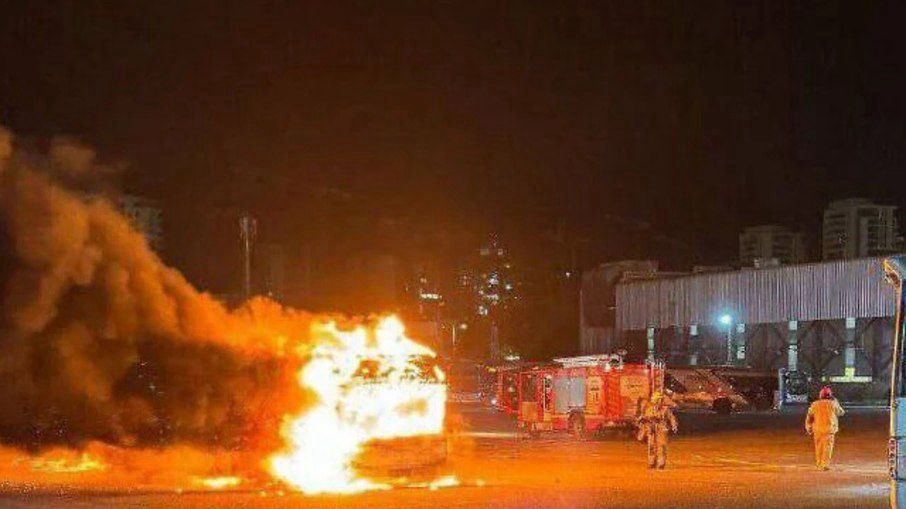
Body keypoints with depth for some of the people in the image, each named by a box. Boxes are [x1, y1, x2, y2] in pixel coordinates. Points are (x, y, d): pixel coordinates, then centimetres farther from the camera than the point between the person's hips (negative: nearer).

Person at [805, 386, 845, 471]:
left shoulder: (815, 404, 3)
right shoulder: (833, 404, -3)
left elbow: (809, 417, 5)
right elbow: (841, 412, 14)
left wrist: (808, 428, 15)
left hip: (817, 429, 3)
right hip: (829, 428, -3)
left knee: (819, 447, 14)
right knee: (827, 447, -1)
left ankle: (819, 463, 23)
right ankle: (825, 464, -8)